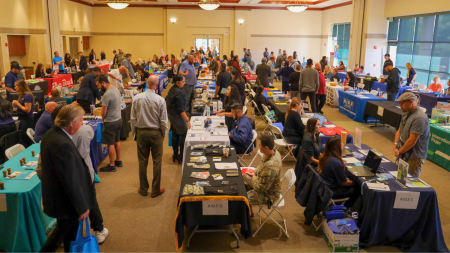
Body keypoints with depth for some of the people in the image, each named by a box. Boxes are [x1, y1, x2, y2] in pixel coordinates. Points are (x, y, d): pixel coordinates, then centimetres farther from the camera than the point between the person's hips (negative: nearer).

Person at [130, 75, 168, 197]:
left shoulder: (137, 98, -7)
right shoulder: (160, 100, -13)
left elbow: (133, 119, -1)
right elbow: (163, 121, -9)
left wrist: (134, 132, 11)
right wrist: (163, 134, 7)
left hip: (141, 132, 2)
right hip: (156, 133, -2)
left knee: (142, 161, 13)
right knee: (157, 162, 9)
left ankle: (143, 189, 25)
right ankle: (155, 190, 18)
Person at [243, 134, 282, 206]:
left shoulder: (270, 166, -39)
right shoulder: (274, 152, -11)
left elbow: (261, 188, -28)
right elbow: (261, 167, 11)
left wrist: (254, 177, -13)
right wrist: (254, 172, -2)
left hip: (267, 196, -9)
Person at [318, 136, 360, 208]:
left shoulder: (324, 157, -2)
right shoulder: (337, 163, -28)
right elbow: (343, 183, -15)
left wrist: (346, 178, 13)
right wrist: (355, 182, 2)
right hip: (330, 192, -9)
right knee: (358, 189, 3)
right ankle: (345, 208, 19)